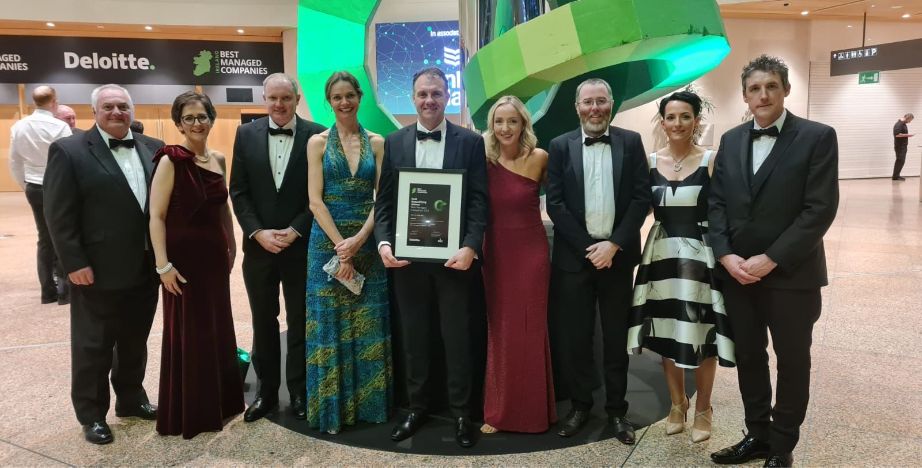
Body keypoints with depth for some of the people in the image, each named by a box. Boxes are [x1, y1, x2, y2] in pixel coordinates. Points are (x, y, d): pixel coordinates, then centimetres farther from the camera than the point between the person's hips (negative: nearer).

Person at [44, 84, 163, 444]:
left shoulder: (154, 149, 7)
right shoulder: (69, 151, -6)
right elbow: (58, 214, -9)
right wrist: (74, 263, -14)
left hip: (145, 269, 4)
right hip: (98, 272, -4)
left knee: (135, 343, 18)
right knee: (93, 348, 10)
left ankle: (132, 398, 36)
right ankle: (91, 415, 26)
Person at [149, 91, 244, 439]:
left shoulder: (218, 160, 7)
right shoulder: (170, 161, -12)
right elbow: (156, 216, -14)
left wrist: (231, 246, 15)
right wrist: (163, 265, -18)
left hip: (216, 258, 6)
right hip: (185, 258, -6)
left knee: (218, 330, 16)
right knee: (187, 334, 5)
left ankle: (218, 402, 33)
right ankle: (186, 413, 21)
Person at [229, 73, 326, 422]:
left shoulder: (317, 136, -4)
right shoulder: (246, 134, 3)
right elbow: (238, 192, 2)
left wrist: (295, 231, -12)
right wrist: (258, 233, -10)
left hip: (302, 246, -2)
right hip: (258, 246, 2)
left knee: (300, 324, 10)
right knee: (263, 324, 13)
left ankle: (300, 392, 25)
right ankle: (266, 390, 28)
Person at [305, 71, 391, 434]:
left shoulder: (376, 142, 6)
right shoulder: (318, 142, 2)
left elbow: (382, 198, 0)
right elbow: (315, 201, -5)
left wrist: (358, 240, -14)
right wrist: (341, 246, -14)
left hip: (367, 241, 2)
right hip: (328, 241, -1)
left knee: (369, 323, 7)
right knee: (330, 322, 4)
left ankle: (369, 403, 22)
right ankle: (333, 407, 17)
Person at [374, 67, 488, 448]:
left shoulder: (470, 142, 0)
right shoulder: (394, 142, 6)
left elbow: (480, 201, -5)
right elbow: (384, 200, 5)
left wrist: (471, 247, -18)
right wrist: (384, 242, -10)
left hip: (453, 256, -2)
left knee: (457, 338, 8)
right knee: (413, 337, 14)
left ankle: (461, 412, 25)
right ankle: (416, 406, 30)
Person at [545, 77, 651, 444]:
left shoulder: (631, 142, 4)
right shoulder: (560, 146, 2)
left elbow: (641, 198, -2)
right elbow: (554, 204, -3)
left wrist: (614, 244, -11)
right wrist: (587, 247, -10)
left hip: (617, 254, 1)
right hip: (574, 255, 0)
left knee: (617, 337, 10)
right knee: (573, 336, 5)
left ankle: (617, 410, 24)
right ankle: (579, 405, 23)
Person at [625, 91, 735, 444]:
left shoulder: (712, 160, -5)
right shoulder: (651, 162, 4)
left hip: (700, 255, -3)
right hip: (662, 254, 3)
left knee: (701, 335, 5)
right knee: (667, 334, 12)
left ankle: (702, 409, 27)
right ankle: (677, 404, 32)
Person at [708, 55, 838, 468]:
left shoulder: (817, 137, -7)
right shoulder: (730, 140, 7)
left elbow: (820, 210, -14)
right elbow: (716, 203, 5)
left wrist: (771, 259, -18)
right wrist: (726, 256, -9)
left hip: (790, 275, -4)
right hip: (737, 272, 4)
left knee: (791, 361, 11)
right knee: (748, 357, 14)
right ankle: (757, 435, 32)